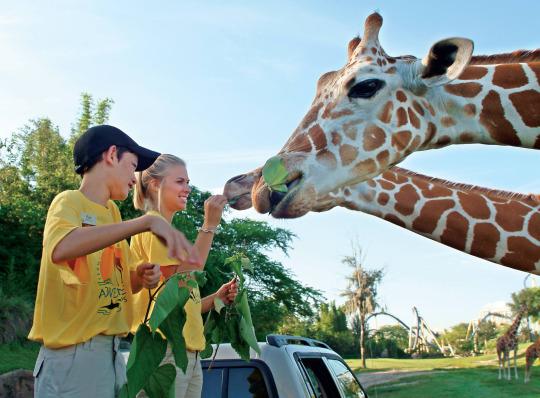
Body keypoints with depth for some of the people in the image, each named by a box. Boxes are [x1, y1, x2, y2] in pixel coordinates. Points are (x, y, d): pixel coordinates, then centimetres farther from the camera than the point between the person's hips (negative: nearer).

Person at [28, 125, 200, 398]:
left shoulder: (112, 211, 13)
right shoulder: (70, 201, -9)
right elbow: (61, 249, -31)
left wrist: (140, 278, -4)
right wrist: (147, 221, -33)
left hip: (112, 352, 8)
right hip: (73, 355, -7)